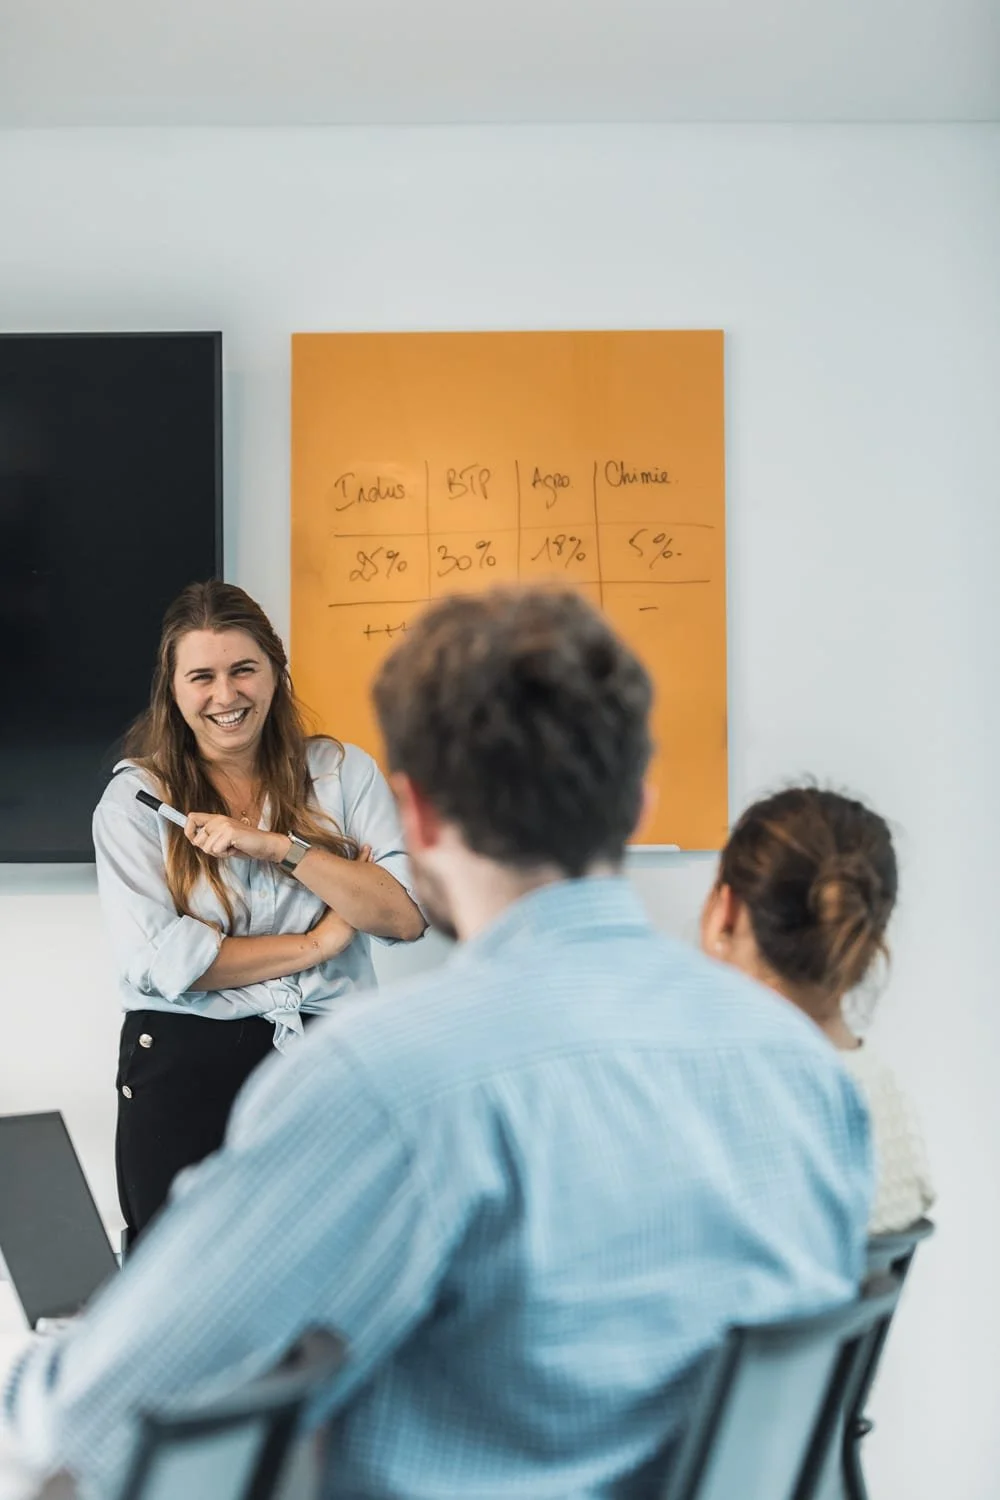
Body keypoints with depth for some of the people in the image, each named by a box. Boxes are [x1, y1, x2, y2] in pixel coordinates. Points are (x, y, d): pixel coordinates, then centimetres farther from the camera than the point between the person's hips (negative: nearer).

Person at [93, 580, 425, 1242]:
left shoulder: (343, 772, 3)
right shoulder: (135, 797, -1)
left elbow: (406, 915, -8)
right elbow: (163, 960, -12)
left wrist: (275, 845, -16)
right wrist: (318, 942, -8)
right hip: (184, 1062, -1)